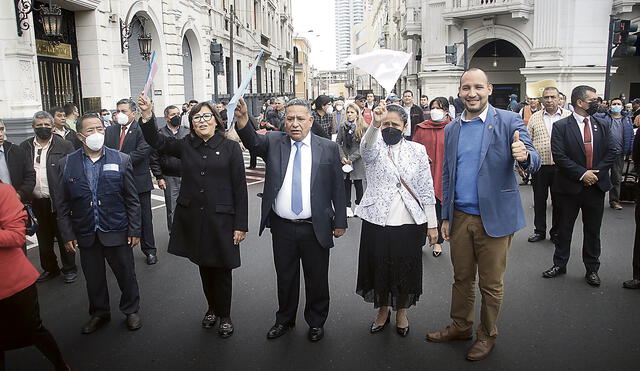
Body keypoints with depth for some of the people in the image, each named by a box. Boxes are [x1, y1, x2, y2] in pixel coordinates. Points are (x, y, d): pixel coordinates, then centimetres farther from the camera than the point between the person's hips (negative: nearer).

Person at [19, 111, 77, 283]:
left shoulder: (65, 146, -5)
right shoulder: (25, 147, 6)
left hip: (58, 201, -4)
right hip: (36, 202, 4)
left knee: (64, 237, 8)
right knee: (43, 238, 15)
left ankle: (69, 269, 23)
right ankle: (50, 268, 31)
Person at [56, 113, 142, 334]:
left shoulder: (121, 160, -5)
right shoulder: (67, 164, -2)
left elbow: (132, 199, -3)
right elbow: (62, 205, 2)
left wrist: (134, 230, -5)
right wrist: (67, 235, -2)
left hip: (117, 232, -1)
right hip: (86, 234, 2)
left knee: (126, 275, 11)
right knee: (93, 279, 16)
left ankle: (131, 311, 33)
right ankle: (99, 314, 37)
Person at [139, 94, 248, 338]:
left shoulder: (230, 147, -5)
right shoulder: (186, 146, 6)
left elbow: (240, 188, -7)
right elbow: (157, 142, 1)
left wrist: (241, 225, -10)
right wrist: (147, 115, -16)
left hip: (221, 218, -3)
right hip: (192, 218, 4)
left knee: (221, 269, 8)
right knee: (203, 267, 17)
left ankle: (224, 316, 27)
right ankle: (212, 309, 38)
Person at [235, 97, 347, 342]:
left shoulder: (328, 148, -2)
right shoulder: (274, 142, 1)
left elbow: (338, 187, 0)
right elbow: (253, 142, -20)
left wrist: (340, 221, 0)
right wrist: (242, 119, -40)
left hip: (316, 228, -1)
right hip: (282, 227, 2)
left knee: (317, 279, 13)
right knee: (285, 277, 17)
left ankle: (316, 322, 35)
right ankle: (285, 319, 39)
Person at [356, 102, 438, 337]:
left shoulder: (417, 150, 3)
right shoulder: (374, 149, -1)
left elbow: (426, 189, 3)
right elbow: (367, 146, -28)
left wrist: (432, 223, 1)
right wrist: (375, 124, -49)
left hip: (409, 223, 1)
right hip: (377, 221, 0)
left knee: (405, 270, 11)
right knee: (379, 268, 11)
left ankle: (401, 311, 36)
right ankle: (383, 310, 36)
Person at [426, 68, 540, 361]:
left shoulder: (509, 121, -6)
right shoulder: (452, 129, 8)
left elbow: (534, 162, -13)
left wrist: (525, 156, -37)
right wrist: (445, 217, 11)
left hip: (494, 218, -4)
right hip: (460, 217, 4)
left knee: (491, 284, 10)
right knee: (461, 278, 17)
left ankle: (487, 334, 29)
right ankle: (460, 326, 35)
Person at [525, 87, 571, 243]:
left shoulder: (569, 116, 2)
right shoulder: (534, 118, 6)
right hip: (539, 166, 1)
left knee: (558, 201, 9)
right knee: (539, 200, 10)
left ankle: (556, 232, 23)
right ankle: (539, 230, 23)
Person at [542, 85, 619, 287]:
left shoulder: (602, 125, 7)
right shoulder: (561, 126, -6)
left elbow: (613, 151, 2)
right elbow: (559, 156, -13)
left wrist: (596, 172, -9)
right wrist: (582, 174, -17)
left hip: (596, 185, 3)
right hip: (570, 187, -3)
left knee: (593, 231, 11)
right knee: (564, 228, 10)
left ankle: (592, 269, 24)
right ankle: (559, 264, 25)